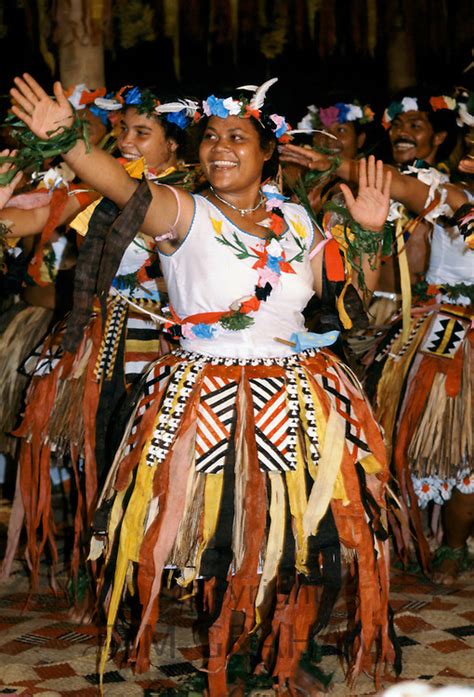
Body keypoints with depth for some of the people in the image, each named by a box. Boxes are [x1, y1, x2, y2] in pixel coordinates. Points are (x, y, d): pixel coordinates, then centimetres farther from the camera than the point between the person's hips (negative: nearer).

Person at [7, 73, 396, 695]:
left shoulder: (297, 219, 9)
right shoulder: (185, 214, -5)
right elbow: (125, 188, -25)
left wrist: (368, 233, 1)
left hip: (298, 401, 4)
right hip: (206, 403, -4)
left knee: (295, 542, 8)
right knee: (218, 537, 0)